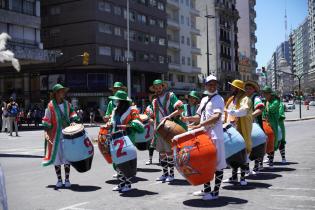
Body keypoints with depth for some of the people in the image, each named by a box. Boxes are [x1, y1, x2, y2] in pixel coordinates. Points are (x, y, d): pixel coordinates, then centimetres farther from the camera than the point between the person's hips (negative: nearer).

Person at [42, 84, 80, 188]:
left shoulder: (67, 104, 5)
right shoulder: (50, 105, -6)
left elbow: (72, 114, 13)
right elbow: (47, 120, -6)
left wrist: (73, 122, -6)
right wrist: (46, 132, -14)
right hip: (55, 135, -3)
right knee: (57, 157, 3)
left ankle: (67, 180, 16)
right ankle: (59, 180, 17)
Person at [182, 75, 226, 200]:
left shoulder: (218, 99, -7)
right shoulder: (204, 99, 18)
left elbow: (216, 117, -21)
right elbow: (199, 116, 22)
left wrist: (200, 125, -29)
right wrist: (188, 118, 2)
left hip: (215, 135, -8)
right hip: (204, 134, 8)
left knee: (217, 163, -1)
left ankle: (215, 192, 4)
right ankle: (207, 189, 24)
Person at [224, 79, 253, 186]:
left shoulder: (245, 99, -8)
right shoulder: (231, 99, 16)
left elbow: (243, 111, -27)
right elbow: (228, 114, 17)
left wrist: (228, 111, -33)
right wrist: (227, 122, -1)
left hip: (242, 131, -7)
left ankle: (243, 178, 6)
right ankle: (234, 176, 20)